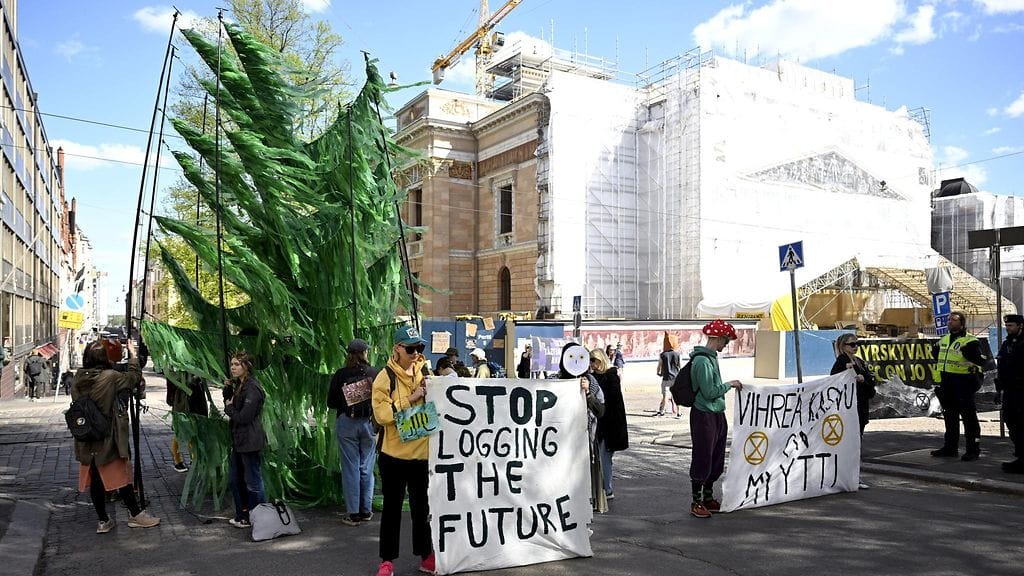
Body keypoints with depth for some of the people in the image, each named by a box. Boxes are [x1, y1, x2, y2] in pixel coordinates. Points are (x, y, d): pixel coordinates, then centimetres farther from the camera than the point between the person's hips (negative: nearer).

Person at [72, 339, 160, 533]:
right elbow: (134, 377, -3)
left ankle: (103, 521, 21)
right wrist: (132, 355, 8)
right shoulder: (110, 377, -17)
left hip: (87, 441, 5)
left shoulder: (77, 379, -2)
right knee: (121, 476, 6)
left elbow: (77, 404, 8)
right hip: (108, 439, -5)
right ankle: (135, 515, 16)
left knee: (95, 480, 12)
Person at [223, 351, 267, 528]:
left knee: (253, 483, 1)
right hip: (238, 440, 10)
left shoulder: (252, 388, -20)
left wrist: (229, 408, -7)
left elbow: (244, 417, -24)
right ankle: (242, 515, 31)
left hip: (249, 441, -10)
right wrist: (227, 391, 1)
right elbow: (230, 403, 15)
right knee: (234, 480, 19)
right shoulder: (238, 385, 11)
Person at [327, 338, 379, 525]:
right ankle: (366, 511, 17)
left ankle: (353, 513, 8)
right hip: (369, 423, 1)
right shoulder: (374, 373, -7)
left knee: (350, 468, 5)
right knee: (366, 468, 11)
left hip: (346, 424, -1)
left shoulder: (340, 375, -6)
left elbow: (331, 403, -1)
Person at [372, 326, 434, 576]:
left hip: (422, 452, 4)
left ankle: (425, 555, 26)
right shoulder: (385, 377, -9)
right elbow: (381, 414, -19)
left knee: (422, 507, 13)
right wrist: (410, 399, -22)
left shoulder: (424, 371, 6)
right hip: (394, 454, -4)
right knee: (392, 507, 8)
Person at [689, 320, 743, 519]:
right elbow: (710, 392, -20)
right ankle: (696, 502, 9)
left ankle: (708, 498, 27)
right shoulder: (702, 361, -19)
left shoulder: (712, 358, 11)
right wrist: (729, 384, -8)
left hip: (717, 415, 10)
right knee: (702, 459, -1)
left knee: (716, 459, 15)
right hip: (704, 415, -10)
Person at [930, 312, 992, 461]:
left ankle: (973, 449, 5)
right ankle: (950, 447, 23)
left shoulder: (970, 342, -10)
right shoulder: (943, 340, 14)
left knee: (969, 417, -2)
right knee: (950, 416, 14)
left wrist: (969, 352, -35)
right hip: (946, 385, 8)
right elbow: (936, 350, 35)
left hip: (963, 385, -8)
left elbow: (982, 359, -23)